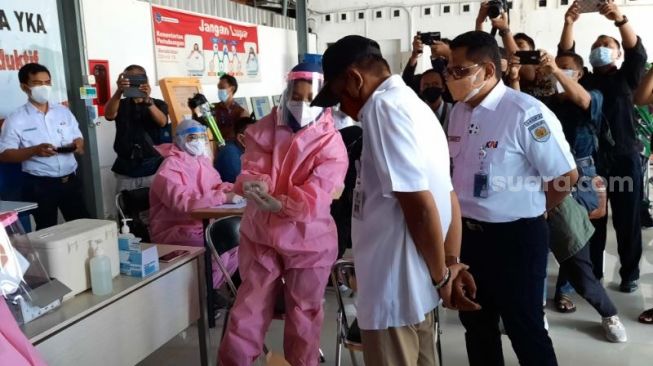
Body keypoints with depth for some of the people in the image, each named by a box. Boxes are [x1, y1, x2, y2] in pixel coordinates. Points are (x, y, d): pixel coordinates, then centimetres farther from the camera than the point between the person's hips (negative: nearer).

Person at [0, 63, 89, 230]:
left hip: (70, 180, 4)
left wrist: (77, 145, -9)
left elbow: (79, 139, 15)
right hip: (40, 185, -4)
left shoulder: (63, 112, 8)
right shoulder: (16, 119, -5)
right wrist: (34, 150, -22)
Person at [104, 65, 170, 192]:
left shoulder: (158, 104, 6)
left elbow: (162, 122, -15)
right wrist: (119, 92, -31)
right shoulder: (121, 104, 8)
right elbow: (109, 115, -14)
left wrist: (147, 100, -33)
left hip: (152, 167, -1)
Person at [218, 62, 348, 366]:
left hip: (308, 239, -2)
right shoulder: (265, 129, 1)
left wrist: (279, 204, -39)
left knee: (303, 313, 14)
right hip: (260, 233, 2)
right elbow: (252, 167, -8)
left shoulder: (331, 142, -10)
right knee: (250, 308, 10)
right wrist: (254, 185, -33)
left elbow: (317, 194, -21)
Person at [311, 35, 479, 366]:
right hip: (416, 285, 9)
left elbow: (420, 206, -23)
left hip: (394, 289, -9)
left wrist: (441, 277, -12)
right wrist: (451, 264, 6)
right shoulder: (414, 105, 14)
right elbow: (448, 197, 12)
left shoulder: (384, 107, -16)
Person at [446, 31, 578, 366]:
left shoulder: (525, 113, -18)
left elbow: (565, 176, -14)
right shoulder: (457, 112, 5)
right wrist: (465, 214, 12)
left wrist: (528, 212, -1)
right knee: (476, 323, 20)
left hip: (514, 237, -7)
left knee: (525, 329, 8)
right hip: (468, 234, 7)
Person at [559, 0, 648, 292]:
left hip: (624, 157, -1)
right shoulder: (584, 80, 13)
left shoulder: (626, 78, 9)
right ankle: (593, 273, 16)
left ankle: (629, 274, 18)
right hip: (591, 158, 1)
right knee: (593, 220, 6)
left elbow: (638, 53, -9)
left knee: (627, 221, 5)